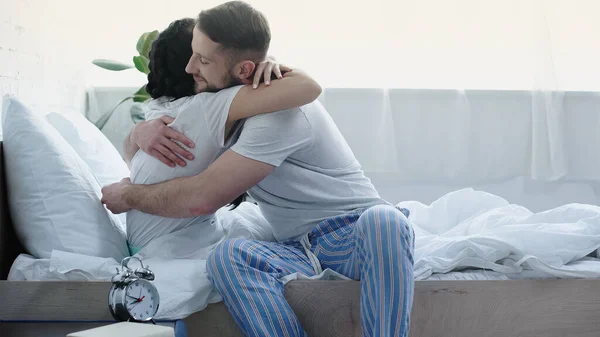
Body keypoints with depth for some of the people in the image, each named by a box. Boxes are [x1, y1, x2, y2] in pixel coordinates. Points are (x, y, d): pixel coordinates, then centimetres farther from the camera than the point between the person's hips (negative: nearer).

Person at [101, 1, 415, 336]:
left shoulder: (280, 110, -20)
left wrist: (128, 196, -5)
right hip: (303, 249, 6)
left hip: (356, 234, -6)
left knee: (382, 219, -43)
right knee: (229, 255, -29)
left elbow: (201, 198, -23)